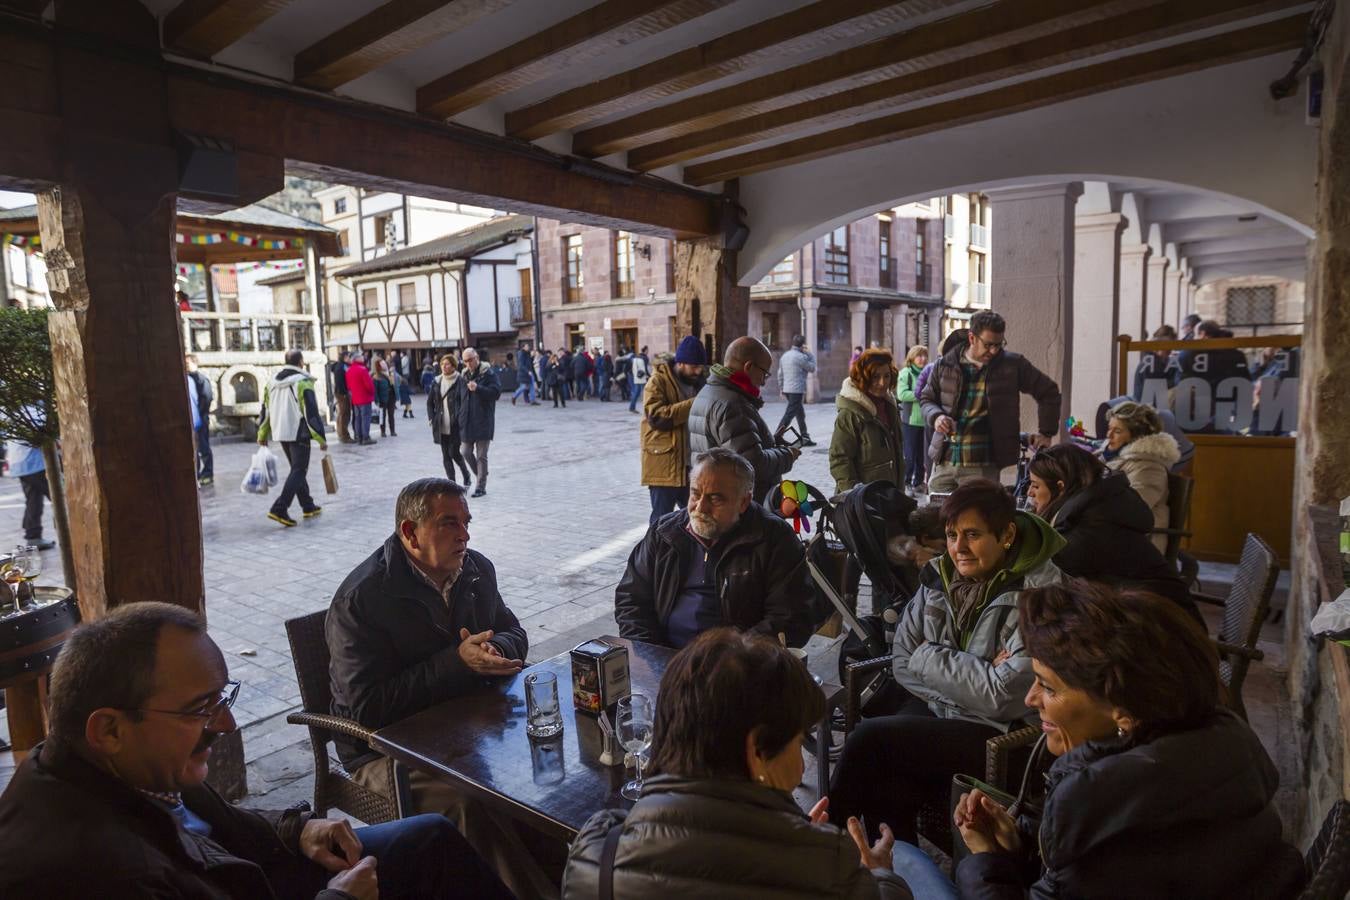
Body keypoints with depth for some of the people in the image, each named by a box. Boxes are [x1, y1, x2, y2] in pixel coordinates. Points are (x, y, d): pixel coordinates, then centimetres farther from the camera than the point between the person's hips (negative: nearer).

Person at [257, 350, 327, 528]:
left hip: (281, 433, 8)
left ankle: (308, 506, 25)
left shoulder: (272, 382, 9)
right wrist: (321, 438, -11)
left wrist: (262, 435, 22)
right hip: (299, 434, -7)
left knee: (297, 469, 18)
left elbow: (266, 410, 14)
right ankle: (279, 509, -13)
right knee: (298, 471, -3)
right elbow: (311, 413, -15)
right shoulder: (303, 382, -13)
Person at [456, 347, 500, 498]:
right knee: (465, 452, 7)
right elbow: (457, 398, 18)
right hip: (466, 423, 6)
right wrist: (458, 415, 8)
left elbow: (496, 392, -16)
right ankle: (481, 477, 29)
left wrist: (478, 388, -27)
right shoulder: (463, 376, 11)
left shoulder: (488, 374, -6)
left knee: (481, 455, 0)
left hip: (483, 422, -5)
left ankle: (481, 487, 9)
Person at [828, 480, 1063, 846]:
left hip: (1000, 733, -5)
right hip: (934, 710, 5)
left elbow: (1003, 698, -20)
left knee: (869, 736, -21)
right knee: (885, 792, -25)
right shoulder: (940, 576, 2)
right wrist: (972, 676, -11)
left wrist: (930, 657, -10)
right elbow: (903, 662, 4)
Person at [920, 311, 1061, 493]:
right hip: (943, 461, 2)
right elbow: (926, 399, 14)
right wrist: (936, 417, -8)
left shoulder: (1012, 365, 1)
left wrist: (1046, 433, 8)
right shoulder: (946, 364, 4)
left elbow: (1048, 392, 11)